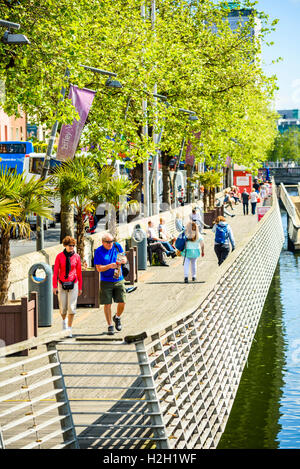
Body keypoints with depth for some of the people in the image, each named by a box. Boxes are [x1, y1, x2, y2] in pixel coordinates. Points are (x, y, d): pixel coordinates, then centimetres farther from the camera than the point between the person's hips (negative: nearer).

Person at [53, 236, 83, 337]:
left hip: (73, 284, 0)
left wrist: (80, 287, 7)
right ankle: (64, 319, 39)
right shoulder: (59, 256, -4)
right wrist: (54, 286, -10)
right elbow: (55, 272, -4)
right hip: (62, 284, 0)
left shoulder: (76, 257, -1)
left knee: (71, 307, -8)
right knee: (63, 308, 5)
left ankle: (69, 329, 0)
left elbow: (79, 273, 5)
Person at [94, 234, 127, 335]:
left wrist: (121, 261, -13)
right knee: (107, 304, -1)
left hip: (119, 281, 3)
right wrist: (109, 266, -25)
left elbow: (125, 259, 11)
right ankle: (110, 326, 9)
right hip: (106, 282, -2)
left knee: (122, 302, -2)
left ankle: (117, 318, 28)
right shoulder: (99, 251, -7)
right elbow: (99, 268, -9)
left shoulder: (117, 246, 3)